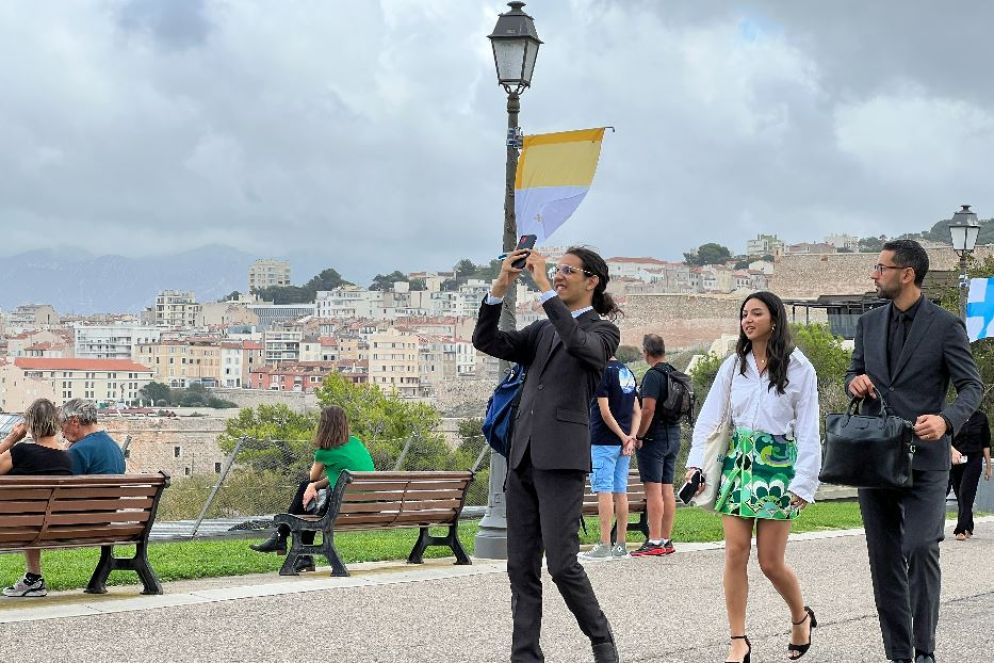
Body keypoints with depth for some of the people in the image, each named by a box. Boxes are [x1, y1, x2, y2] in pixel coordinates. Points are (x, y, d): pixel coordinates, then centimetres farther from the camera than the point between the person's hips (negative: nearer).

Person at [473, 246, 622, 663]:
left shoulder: (602, 331, 2)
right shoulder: (543, 331, 20)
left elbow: (580, 345, -21)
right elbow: (486, 341, 11)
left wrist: (544, 288, -21)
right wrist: (499, 288, -2)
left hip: (561, 459, -6)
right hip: (523, 456, 7)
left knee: (562, 563, -10)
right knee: (521, 567, 4)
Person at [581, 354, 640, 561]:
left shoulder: (603, 371, -12)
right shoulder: (627, 372, 14)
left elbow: (605, 412, -16)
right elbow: (636, 410, 11)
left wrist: (623, 436, -8)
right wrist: (631, 437, 1)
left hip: (604, 441, -7)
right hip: (623, 442, 7)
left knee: (604, 491, -6)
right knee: (620, 491, 8)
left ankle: (604, 545, -8)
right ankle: (621, 545, 10)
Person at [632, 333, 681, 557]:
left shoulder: (653, 375, -14)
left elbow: (648, 409, -21)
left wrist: (639, 436, -12)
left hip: (654, 438, -9)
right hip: (674, 436, 9)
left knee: (653, 490, -8)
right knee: (667, 489, 10)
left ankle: (655, 542, -10)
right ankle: (666, 541, 13)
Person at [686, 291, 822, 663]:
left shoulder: (798, 368, -3)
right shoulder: (733, 366, 7)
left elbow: (808, 431, -5)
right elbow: (709, 417, 5)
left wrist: (803, 483, -10)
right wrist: (696, 463, -7)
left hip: (777, 465, -3)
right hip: (737, 462, 3)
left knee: (770, 560, -2)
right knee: (735, 552, -4)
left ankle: (801, 617, 27)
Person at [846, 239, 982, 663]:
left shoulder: (945, 326, -4)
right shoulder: (869, 323, 11)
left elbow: (971, 385, -5)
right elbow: (854, 372, 23)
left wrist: (947, 419, -24)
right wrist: (854, 381, -2)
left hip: (924, 458, -5)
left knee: (920, 548, -18)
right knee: (884, 560, 6)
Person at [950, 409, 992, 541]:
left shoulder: (980, 417, 3)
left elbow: (986, 443, 9)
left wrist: (988, 465, 9)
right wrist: (953, 451, -30)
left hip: (973, 461, -1)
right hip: (954, 461, 1)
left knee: (966, 494, -13)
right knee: (959, 495, 7)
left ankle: (961, 530, -16)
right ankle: (968, 528, 22)